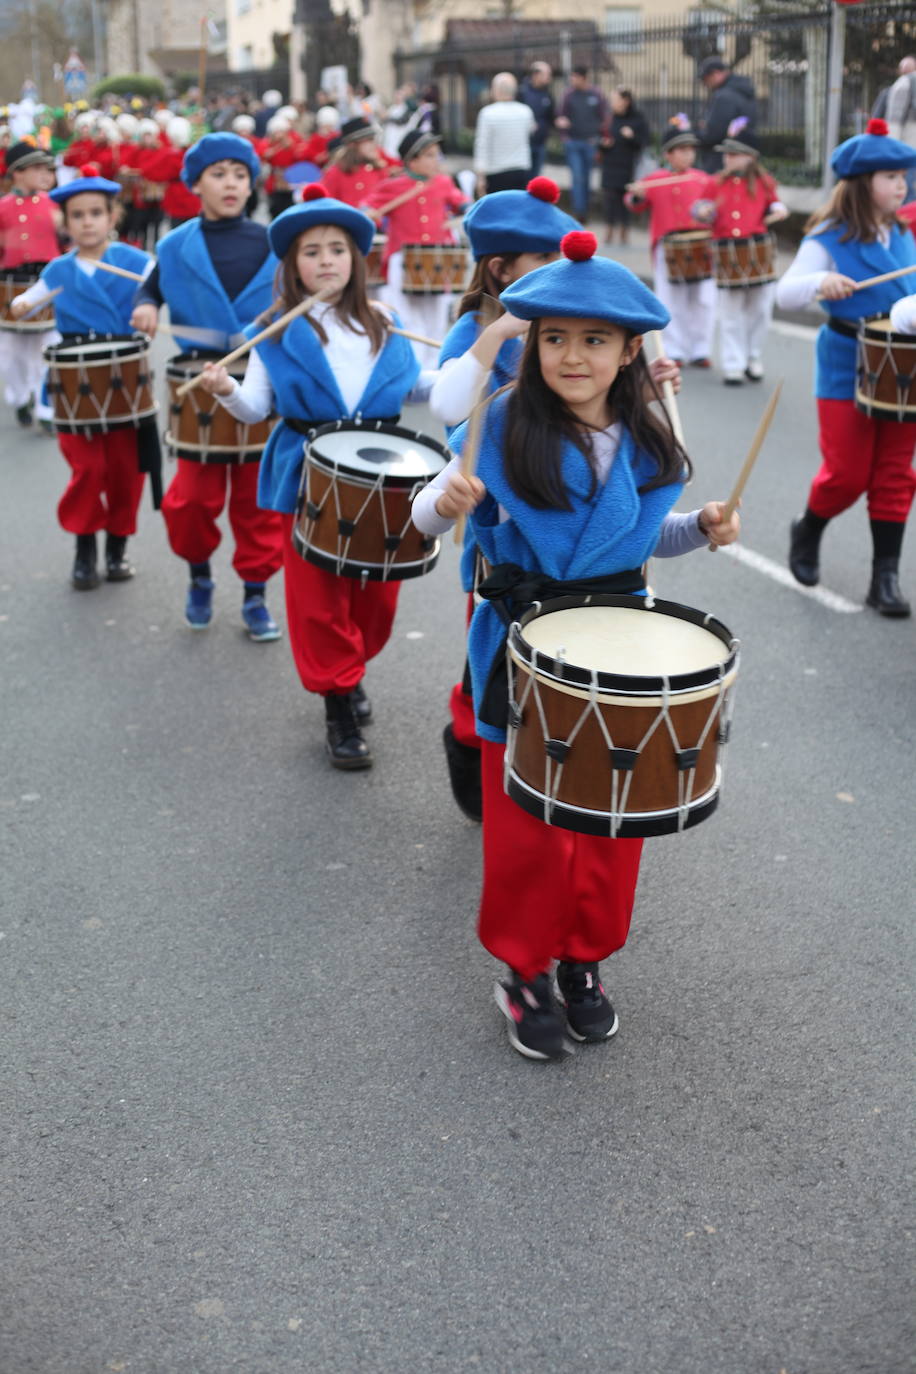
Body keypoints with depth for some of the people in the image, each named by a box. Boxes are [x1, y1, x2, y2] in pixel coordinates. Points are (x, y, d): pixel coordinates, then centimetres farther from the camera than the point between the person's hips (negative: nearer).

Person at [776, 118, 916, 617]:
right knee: (846, 473, -2)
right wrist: (820, 281, -35)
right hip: (846, 370, -5)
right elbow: (786, 294, -16)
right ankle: (807, 533, 29)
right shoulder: (829, 237, -9)